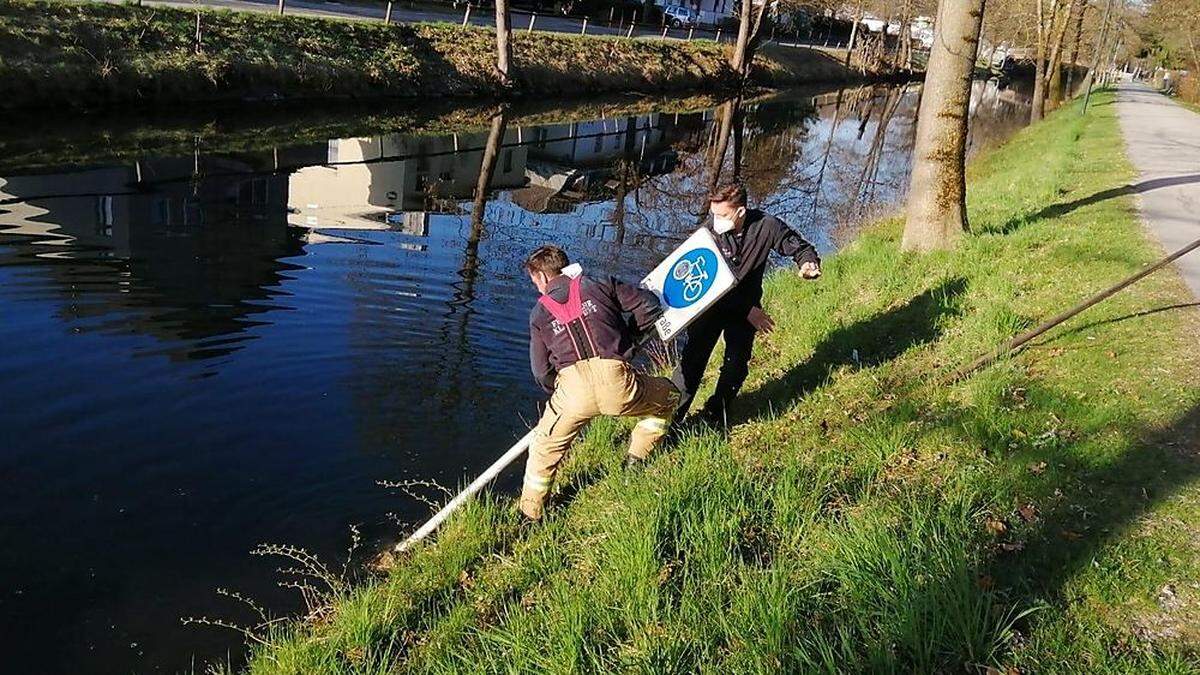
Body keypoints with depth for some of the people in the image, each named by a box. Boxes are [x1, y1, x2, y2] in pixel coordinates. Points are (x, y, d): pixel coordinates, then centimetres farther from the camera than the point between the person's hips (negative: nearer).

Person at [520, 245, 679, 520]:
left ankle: (530, 513, 30)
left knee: (544, 447, 26)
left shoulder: (539, 313, 20)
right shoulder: (600, 285, 18)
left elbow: (542, 372, 18)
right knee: (668, 396, 29)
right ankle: (636, 460, 31)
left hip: (573, 389, 1)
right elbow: (649, 305, 14)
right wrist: (630, 339, 28)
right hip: (617, 384, -1)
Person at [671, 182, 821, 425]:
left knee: (737, 363, 2)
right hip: (711, 303, -1)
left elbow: (800, 247, -3)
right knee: (693, 357, -6)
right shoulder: (709, 232, -21)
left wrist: (809, 263, -28)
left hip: (747, 307, 2)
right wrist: (748, 310, -22)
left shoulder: (766, 226, -18)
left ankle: (715, 412, 25)